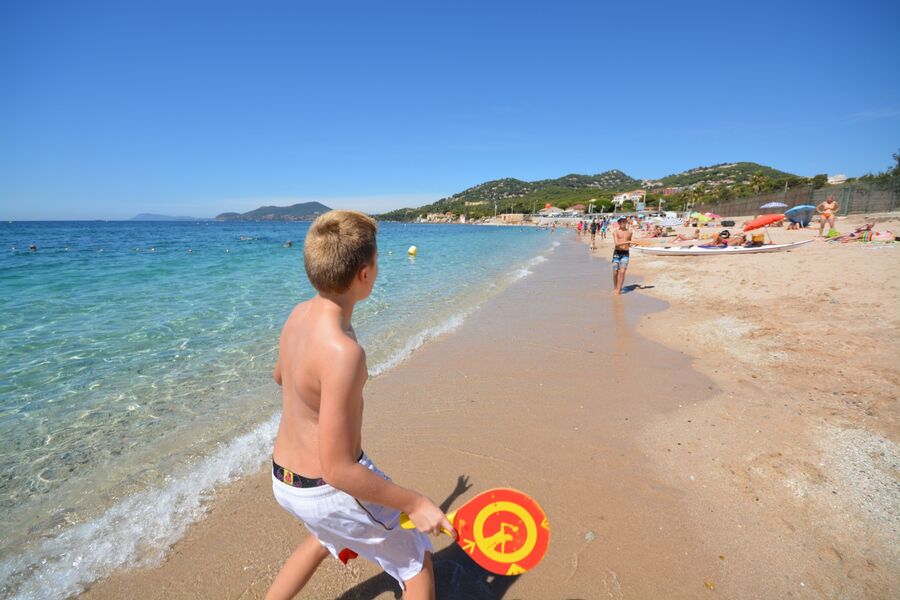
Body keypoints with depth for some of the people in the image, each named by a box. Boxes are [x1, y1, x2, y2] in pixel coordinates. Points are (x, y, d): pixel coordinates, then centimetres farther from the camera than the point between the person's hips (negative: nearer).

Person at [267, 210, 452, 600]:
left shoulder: (299, 313, -7)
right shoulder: (342, 351, -34)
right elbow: (338, 471, -29)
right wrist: (415, 504, -20)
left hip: (283, 479, 8)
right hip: (329, 491, -8)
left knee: (326, 539, 38)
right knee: (417, 562, 17)